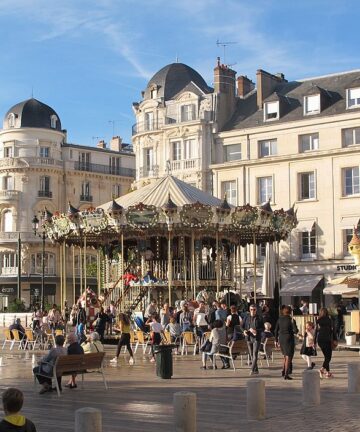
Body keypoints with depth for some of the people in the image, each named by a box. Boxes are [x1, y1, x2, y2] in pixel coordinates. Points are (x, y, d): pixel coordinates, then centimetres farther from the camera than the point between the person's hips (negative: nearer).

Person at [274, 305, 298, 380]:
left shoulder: (279, 319, 2)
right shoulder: (291, 320, -11)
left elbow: (276, 330, 5)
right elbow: (296, 331, -14)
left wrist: (276, 340, 13)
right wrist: (293, 332, 9)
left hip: (281, 339, 5)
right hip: (289, 339, -5)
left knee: (285, 356, 24)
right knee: (288, 357, 0)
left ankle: (284, 371, 19)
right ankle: (286, 375, -5)